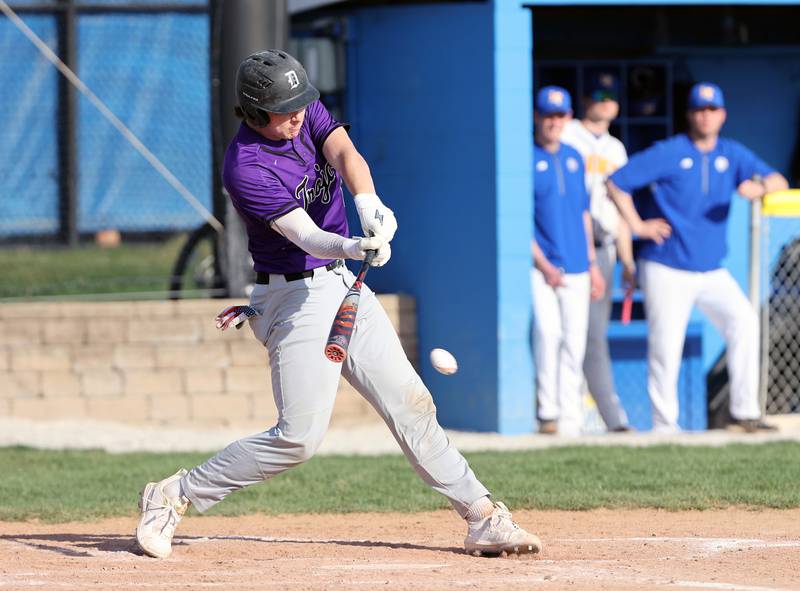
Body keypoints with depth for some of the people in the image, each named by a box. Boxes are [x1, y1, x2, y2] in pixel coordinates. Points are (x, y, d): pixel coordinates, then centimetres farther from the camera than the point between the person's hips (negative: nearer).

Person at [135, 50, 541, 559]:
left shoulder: (308, 112, 0)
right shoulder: (245, 168, -21)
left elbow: (345, 153, -19)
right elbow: (304, 236, -30)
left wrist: (368, 203, -41)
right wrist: (352, 248, -52)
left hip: (345, 286, 7)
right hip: (298, 298, -7)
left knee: (410, 404, 4)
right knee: (300, 437, -11)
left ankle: (483, 518, 8)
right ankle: (173, 496, 0)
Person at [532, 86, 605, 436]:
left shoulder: (574, 158, 15)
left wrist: (592, 265, 16)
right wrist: (543, 265, -14)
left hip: (576, 269, 5)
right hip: (541, 267, -5)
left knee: (575, 342, 1)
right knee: (548, 331, -20)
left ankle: (570, 419, 7)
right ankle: (548, 414, -14)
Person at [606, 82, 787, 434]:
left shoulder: (732, 155, 8)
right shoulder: (669, 153, -5)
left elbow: (778, 181, 2)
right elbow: (616, 183, -4)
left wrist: (760, 186, -20)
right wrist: (637, 226, -8)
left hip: (712, 272, 4)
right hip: (666, 270, -4)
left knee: (744, 321, -17)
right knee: (666, 349, -6)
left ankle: (744, 413, -13)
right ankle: (664, 428, 6)